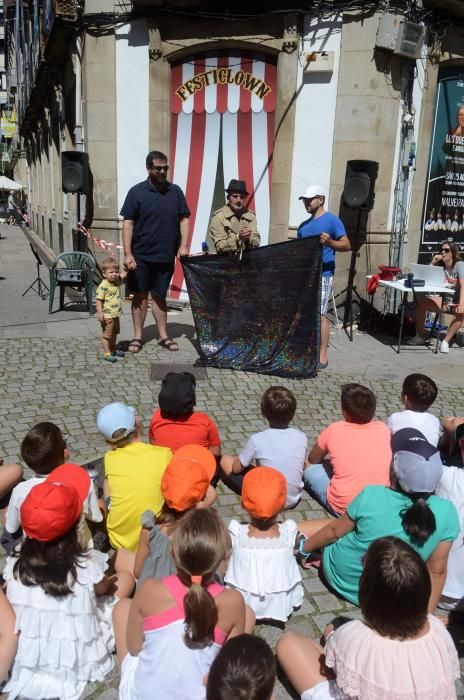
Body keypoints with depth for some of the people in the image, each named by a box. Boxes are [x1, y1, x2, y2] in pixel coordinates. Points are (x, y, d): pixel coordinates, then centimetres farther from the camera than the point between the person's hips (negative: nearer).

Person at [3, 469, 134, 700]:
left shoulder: (16, 564, -21)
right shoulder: (88, 566, -29)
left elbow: (14, 608, -2)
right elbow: (102, 589, -5)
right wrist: (108, 581, 18)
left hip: (29, 657, 3)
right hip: (78, 661, -3)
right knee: (126, 578, 9)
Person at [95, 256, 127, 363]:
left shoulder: (117, 282, 5)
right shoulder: (103, 286, -20)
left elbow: (123, 275, 24)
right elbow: (98, 299, -20)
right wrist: (100, 312, -26)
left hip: (115, 314, 9)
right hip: (107, 316, -9)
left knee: (114, 333, 21)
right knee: (107, 334, 1)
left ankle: (113, 350, 36)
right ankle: (107, 353, 7)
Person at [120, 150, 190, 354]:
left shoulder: (175, 191, 6)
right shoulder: (137, 192, -2)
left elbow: (184, 219, 9)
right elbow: (128, 224, -5)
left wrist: (184, 245, -5)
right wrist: (128, 254, -12)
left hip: (166, 257, 2)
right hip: (141, 256, -2)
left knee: (159, 296, 12)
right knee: (140, 296, 6)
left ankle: (163, 336, 19)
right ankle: (137, 337, 15)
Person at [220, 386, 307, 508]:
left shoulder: (257, 439, -20)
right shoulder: (301, 437, -10)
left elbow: (236, 468, -5)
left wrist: (239, 459, 17)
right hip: (294, 499, 4)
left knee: (225, 460, 7)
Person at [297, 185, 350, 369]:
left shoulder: (332, 220, -3)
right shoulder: (303, 226, 18)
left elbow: (346, 245, -10)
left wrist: (329, 242, -28)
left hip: (322, 275, -7)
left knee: (320, 314, -9)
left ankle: (322, 356, -5)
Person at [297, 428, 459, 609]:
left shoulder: (371, 496, -28)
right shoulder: (446, 512, -24)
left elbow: (334, 531, -12)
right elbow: (437, 572, -13)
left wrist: (304, 548, 7)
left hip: (340, 576, -2)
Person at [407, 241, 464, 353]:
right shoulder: (440, 265, 2)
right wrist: (432, 263, -12)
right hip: (444, 299, 5)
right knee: (420, 303, -17)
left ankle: (446, 341, -27)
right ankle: (420, 336, -6)